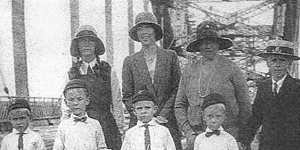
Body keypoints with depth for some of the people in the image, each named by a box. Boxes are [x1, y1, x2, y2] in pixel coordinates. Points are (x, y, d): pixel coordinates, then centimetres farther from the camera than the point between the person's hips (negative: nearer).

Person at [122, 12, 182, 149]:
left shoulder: (170, 56, 7)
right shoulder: (130, 61, 7)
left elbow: (176, 89, 5)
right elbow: (127, 96, 6)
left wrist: (163, 115, -5)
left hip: (168, 122, 0)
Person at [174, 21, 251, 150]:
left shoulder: (231, 69, -1)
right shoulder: (189, 69, 7)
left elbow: (245, 105, 5)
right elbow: (179, 105, 10)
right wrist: (188, 132, 0)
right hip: (196, 136, 2)